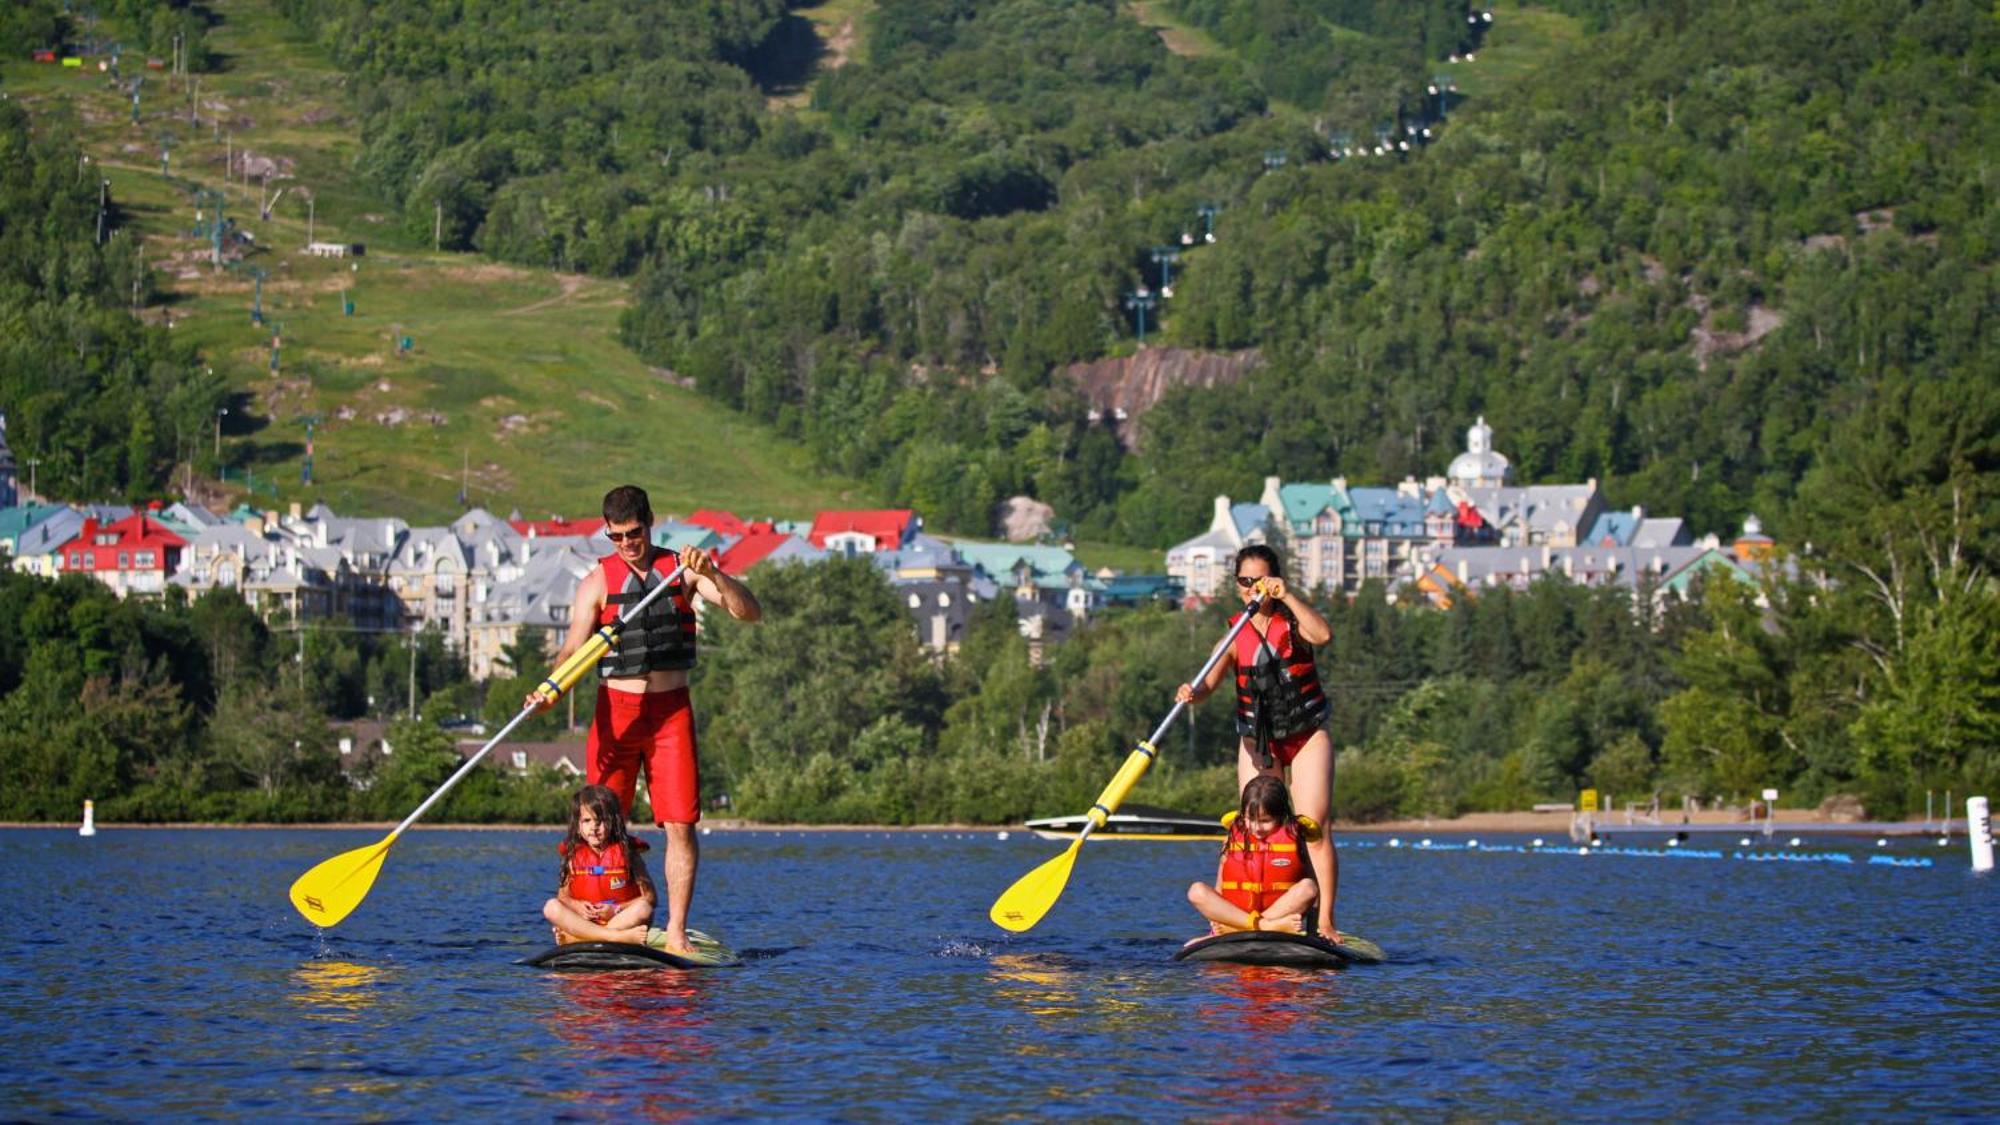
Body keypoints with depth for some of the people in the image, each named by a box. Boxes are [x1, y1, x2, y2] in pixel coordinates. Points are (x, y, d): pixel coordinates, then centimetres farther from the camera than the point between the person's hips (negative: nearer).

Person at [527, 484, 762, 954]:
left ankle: (677, 933, -1)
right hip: (617, 709, -1)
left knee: (681, 824, -6)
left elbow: (749, 612, -3)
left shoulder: (682, 569, 6)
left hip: (672, 710, 1)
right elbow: (574, 649, -9)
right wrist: (551, 689, -29)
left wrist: (711, 575, -20)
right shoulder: (597, 583, 2)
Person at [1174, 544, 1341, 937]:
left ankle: (1325, 922, -13)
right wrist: (1192, 693, -35)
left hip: (1307, 735, -2)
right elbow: (1210, 681, -12)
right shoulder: (1236, 634, -1)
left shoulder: (1292, 621, -4)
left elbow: (1323, 634, -26)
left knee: (1314, 827, -11)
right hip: (1257, 739, 2)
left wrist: (1286, 596, -28)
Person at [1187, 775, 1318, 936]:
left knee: (1308, 887, -27)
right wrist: (1216, 918, -8)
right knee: (1197, 892, -20)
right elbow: (1219, 889, 9)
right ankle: (1266, 927, -33)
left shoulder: (1293, 837, 2)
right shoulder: (1234, 837, 6)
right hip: (1233, 914, 1)